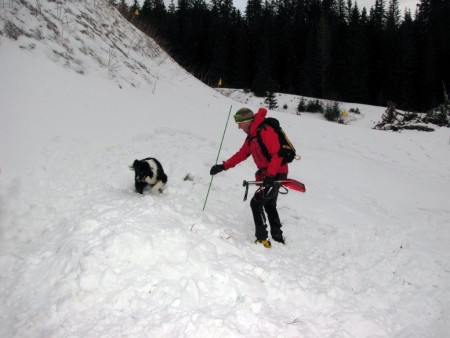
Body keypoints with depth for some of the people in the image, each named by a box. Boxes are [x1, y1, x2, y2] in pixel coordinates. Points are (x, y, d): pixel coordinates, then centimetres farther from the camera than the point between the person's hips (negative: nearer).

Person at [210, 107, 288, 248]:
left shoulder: (265, 131, -20)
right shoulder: (251, 136, 11)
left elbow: (277, 154, -27)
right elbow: (241, 154, 14)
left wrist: (270, 174, -35)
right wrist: (223, 166, 7)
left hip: (277, 174, -10)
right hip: (268, 175, 10)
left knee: (256, 203, -10)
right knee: (269, 205, 20)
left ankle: (262, 239, -5)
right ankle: (277, 237, 32)